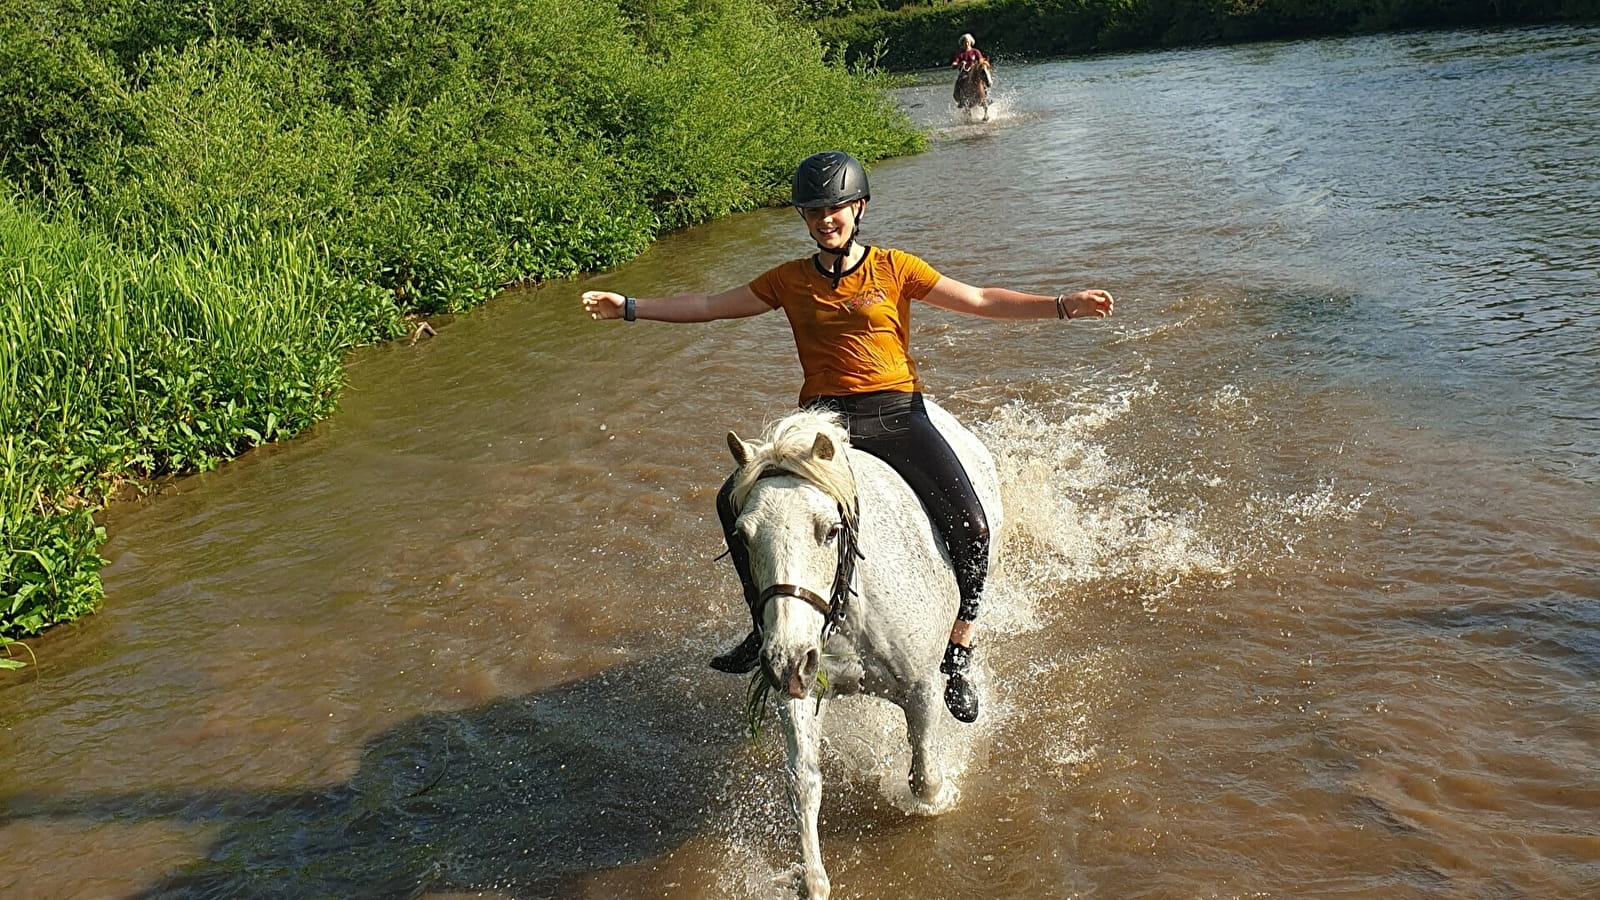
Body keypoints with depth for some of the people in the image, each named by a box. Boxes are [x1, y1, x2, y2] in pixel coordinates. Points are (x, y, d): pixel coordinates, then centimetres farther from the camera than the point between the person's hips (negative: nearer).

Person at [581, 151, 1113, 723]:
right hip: (824, 419, 2)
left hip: (897, 414, -2)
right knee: (734, 500, -19)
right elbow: (710, 306, 16)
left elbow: (982, 301, 5)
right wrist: (630, 307, 11)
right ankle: (768, 627, 1)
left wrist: (1063, 306, -6)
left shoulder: (895, 269, 7)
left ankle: (956, 659, -1)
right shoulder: (790, 281, 13)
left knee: (969, 526, -21)